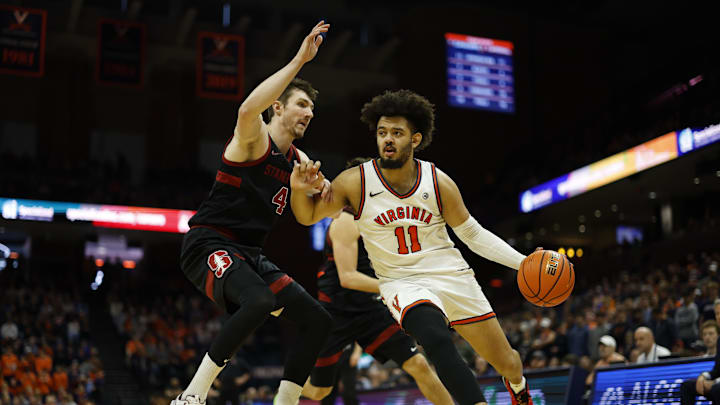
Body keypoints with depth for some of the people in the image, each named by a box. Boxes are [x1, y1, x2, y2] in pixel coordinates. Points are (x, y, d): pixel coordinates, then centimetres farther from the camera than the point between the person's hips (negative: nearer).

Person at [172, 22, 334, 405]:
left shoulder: (298, 161, 16)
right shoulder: (254, 138, -8)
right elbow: (248, 109, -32)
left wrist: (320, 187, -5)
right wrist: (298, 61, -31)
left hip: (248, 255, 9)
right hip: (208, 246, -9)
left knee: (318, 320, 0)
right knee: (260, 301, -36)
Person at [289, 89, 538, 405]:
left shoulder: (439, 183, -10)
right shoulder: (355, 182, -13)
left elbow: (473, 234, 1)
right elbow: (308, 216, -1)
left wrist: (523, 262, -8)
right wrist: (300, 190, -23)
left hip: (451, 275, 2)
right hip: (403, 283, -2)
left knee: (506, 361, 11)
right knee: (438, 341, -37)